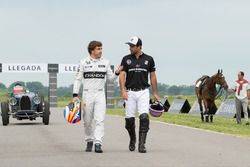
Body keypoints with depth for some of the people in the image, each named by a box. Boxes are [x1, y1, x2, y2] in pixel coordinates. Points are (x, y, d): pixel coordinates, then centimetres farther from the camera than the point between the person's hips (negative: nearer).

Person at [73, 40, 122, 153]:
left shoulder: (105, 62, 8)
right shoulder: (84, 62, 2)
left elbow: (110, 78, 14)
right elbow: (78, 79, 3)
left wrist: (117, 73, -7)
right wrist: (75, 95, -4)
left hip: (100, 94, 1)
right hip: (87, 94, -1)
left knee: (100, 119, -12)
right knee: (88, 121, 5)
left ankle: (98, 143, -16)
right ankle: (89, 141, 23)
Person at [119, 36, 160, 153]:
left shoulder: (148, 59, 4)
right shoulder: (126, 59, 3)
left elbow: (152, 76, 10)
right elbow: (122, 75, -2)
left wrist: (155, 93, 9)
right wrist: (123, 91, -15)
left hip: (143, 92, -1)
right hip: (130, 92, 1)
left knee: (144, 117, -15)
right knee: (129, 119, 1)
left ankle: (141, 144, -14)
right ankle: (132, 139, 28)